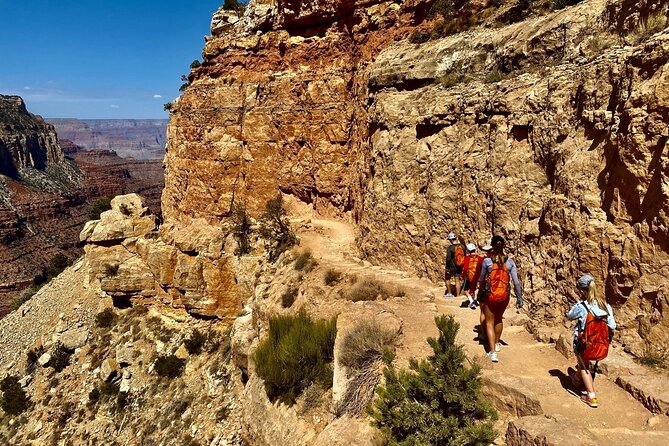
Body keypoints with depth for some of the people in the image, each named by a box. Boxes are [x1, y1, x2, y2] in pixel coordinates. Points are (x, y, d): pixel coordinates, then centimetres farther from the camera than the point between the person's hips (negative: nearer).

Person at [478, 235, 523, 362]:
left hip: (490, 296, -3)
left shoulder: (487, 261, -11)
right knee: (499, 319, 26)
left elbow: (481, 279, 2)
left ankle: (492, 351, -1)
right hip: (504, 296, 3)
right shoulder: (510, 262, -7)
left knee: (489, 322, 9)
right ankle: (497, 344, 42)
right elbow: (516, 282, -6)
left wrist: (481, 288, 24)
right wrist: (519, 299, 4)